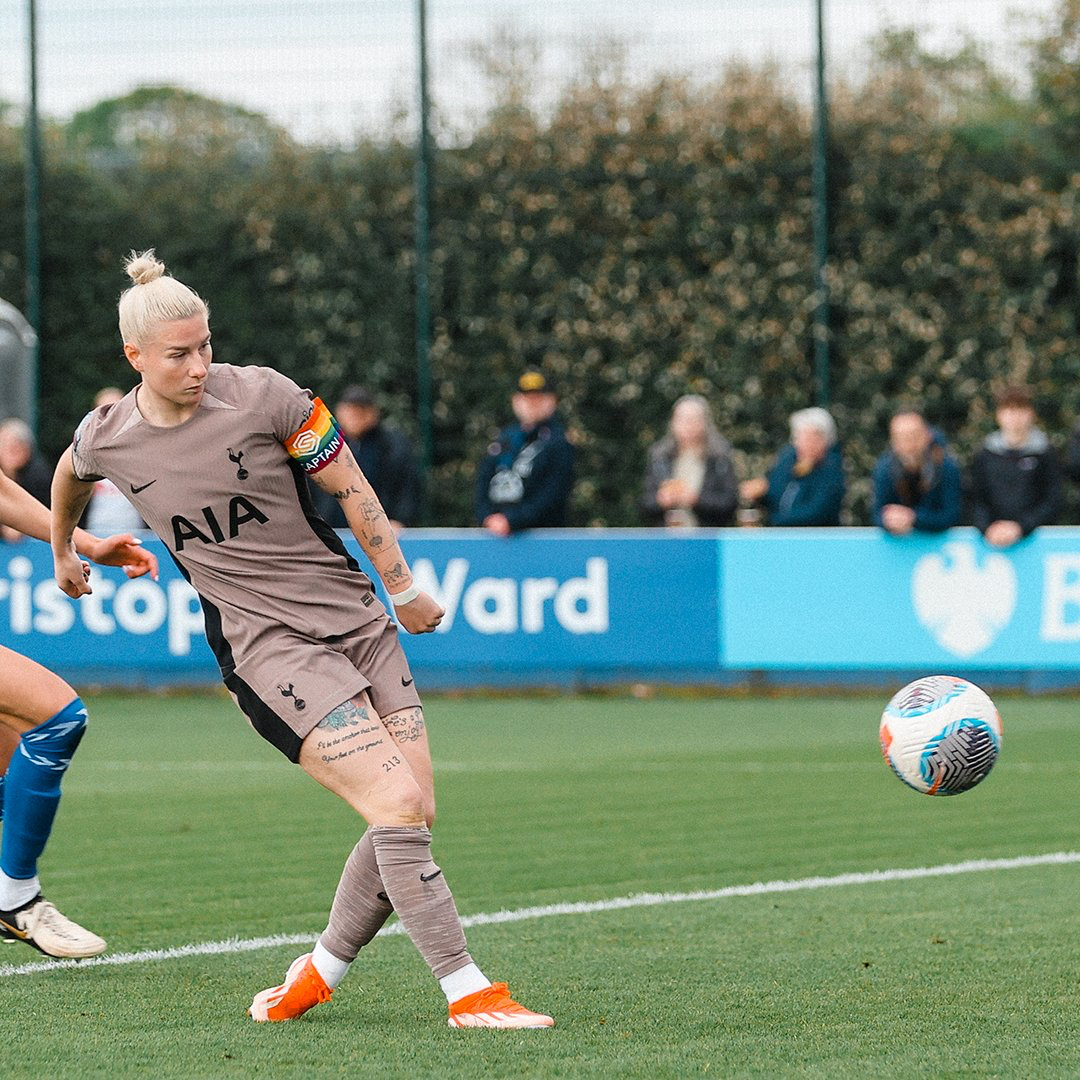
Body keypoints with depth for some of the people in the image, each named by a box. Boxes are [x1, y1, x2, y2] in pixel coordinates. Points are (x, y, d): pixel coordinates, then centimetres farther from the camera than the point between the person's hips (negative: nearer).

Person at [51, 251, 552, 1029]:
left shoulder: (263, 396, -8)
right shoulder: (106, 438, -4)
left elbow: (353, 490, 3)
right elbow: (71, 478, 22)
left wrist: (404, 590, 7)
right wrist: (62, 552, 40)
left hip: (355, 616, 3)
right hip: (262, 641, -2)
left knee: (413, 814, -3)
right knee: (396, 803, -20)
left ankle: (320, 972, 17)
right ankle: (468, 992, -17)